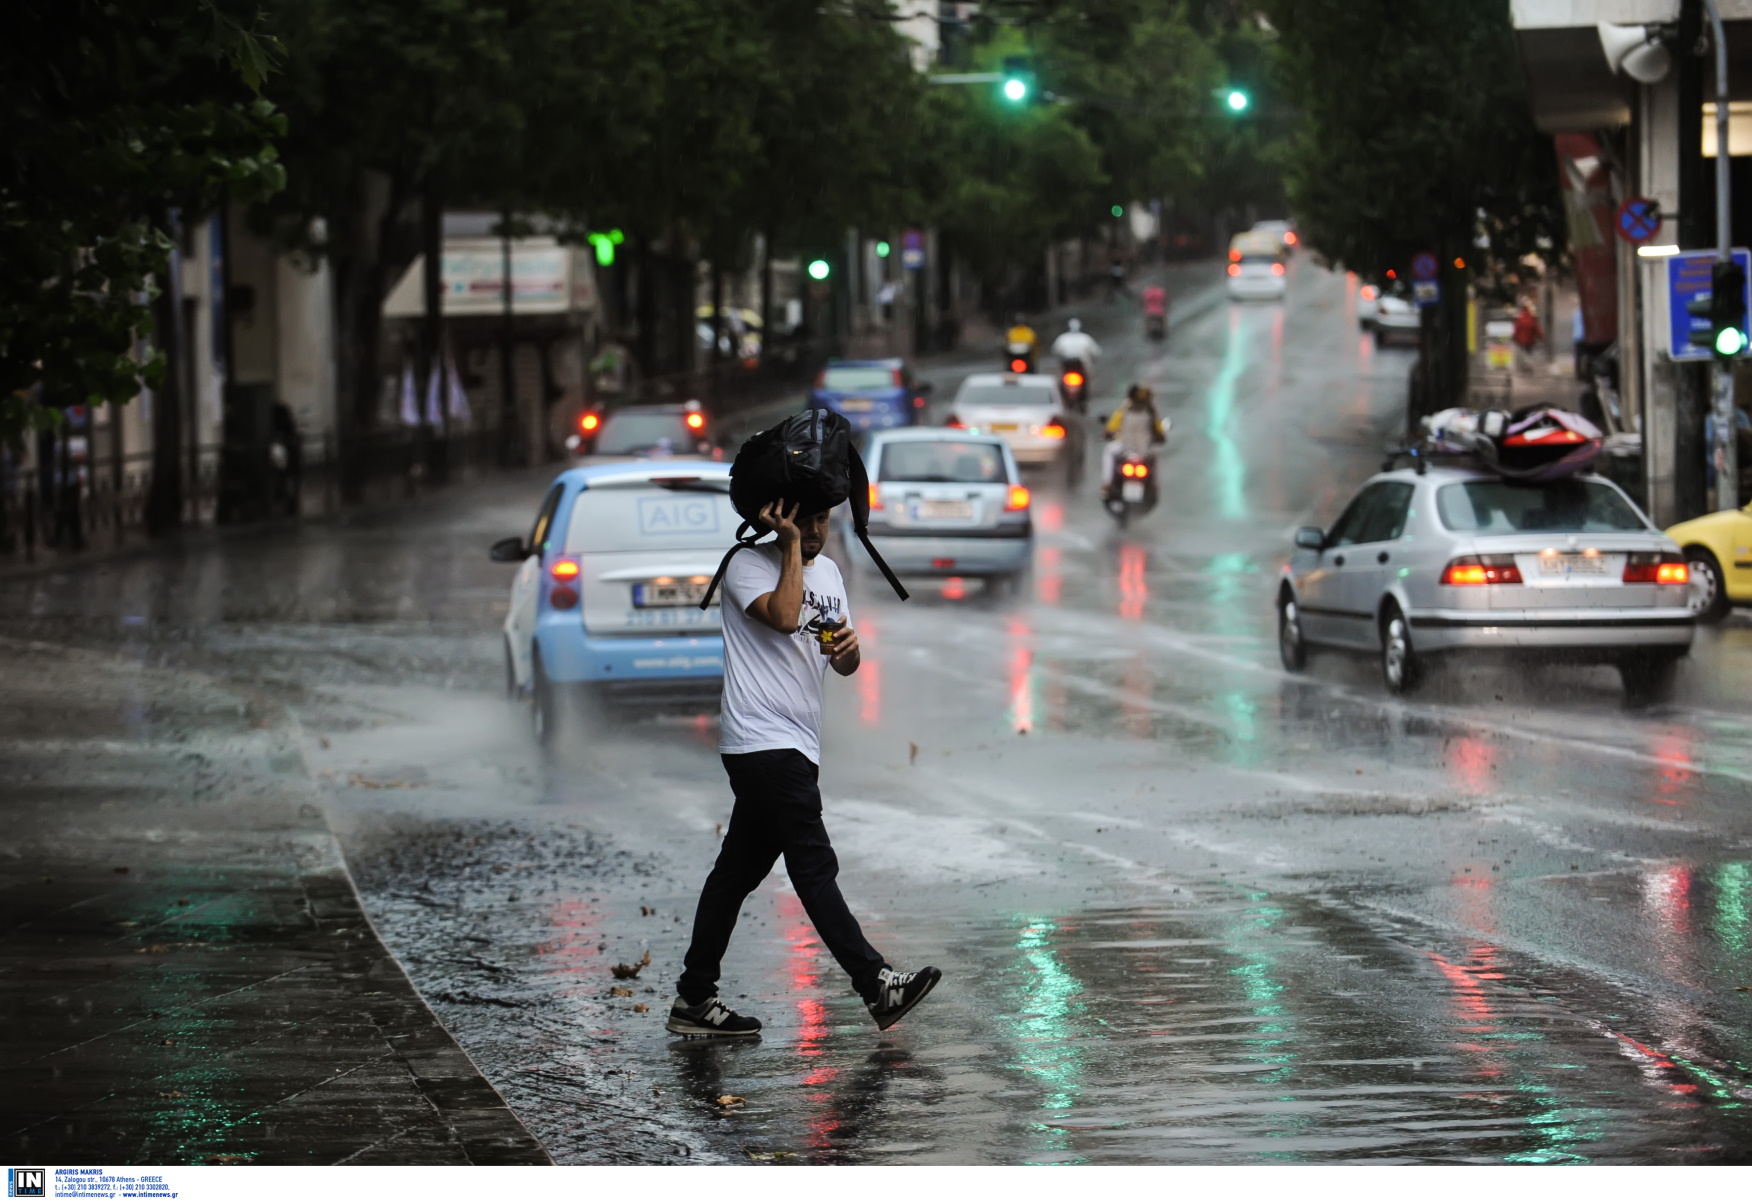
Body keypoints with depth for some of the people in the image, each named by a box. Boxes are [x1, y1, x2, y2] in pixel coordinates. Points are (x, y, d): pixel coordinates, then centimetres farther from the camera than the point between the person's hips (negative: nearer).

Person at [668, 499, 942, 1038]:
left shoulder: (828, 571, 18)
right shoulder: (749, 565, -6)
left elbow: (844, 666, 19)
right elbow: (784, 615, -25)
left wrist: (848, 646, -5)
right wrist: (792, 543, -17)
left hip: (796, 747, 8)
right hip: (762, 742, -8)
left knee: (738, 871, 10)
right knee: (814, 867, -11)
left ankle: (694, 1001, 14)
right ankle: (877, 985, -16)